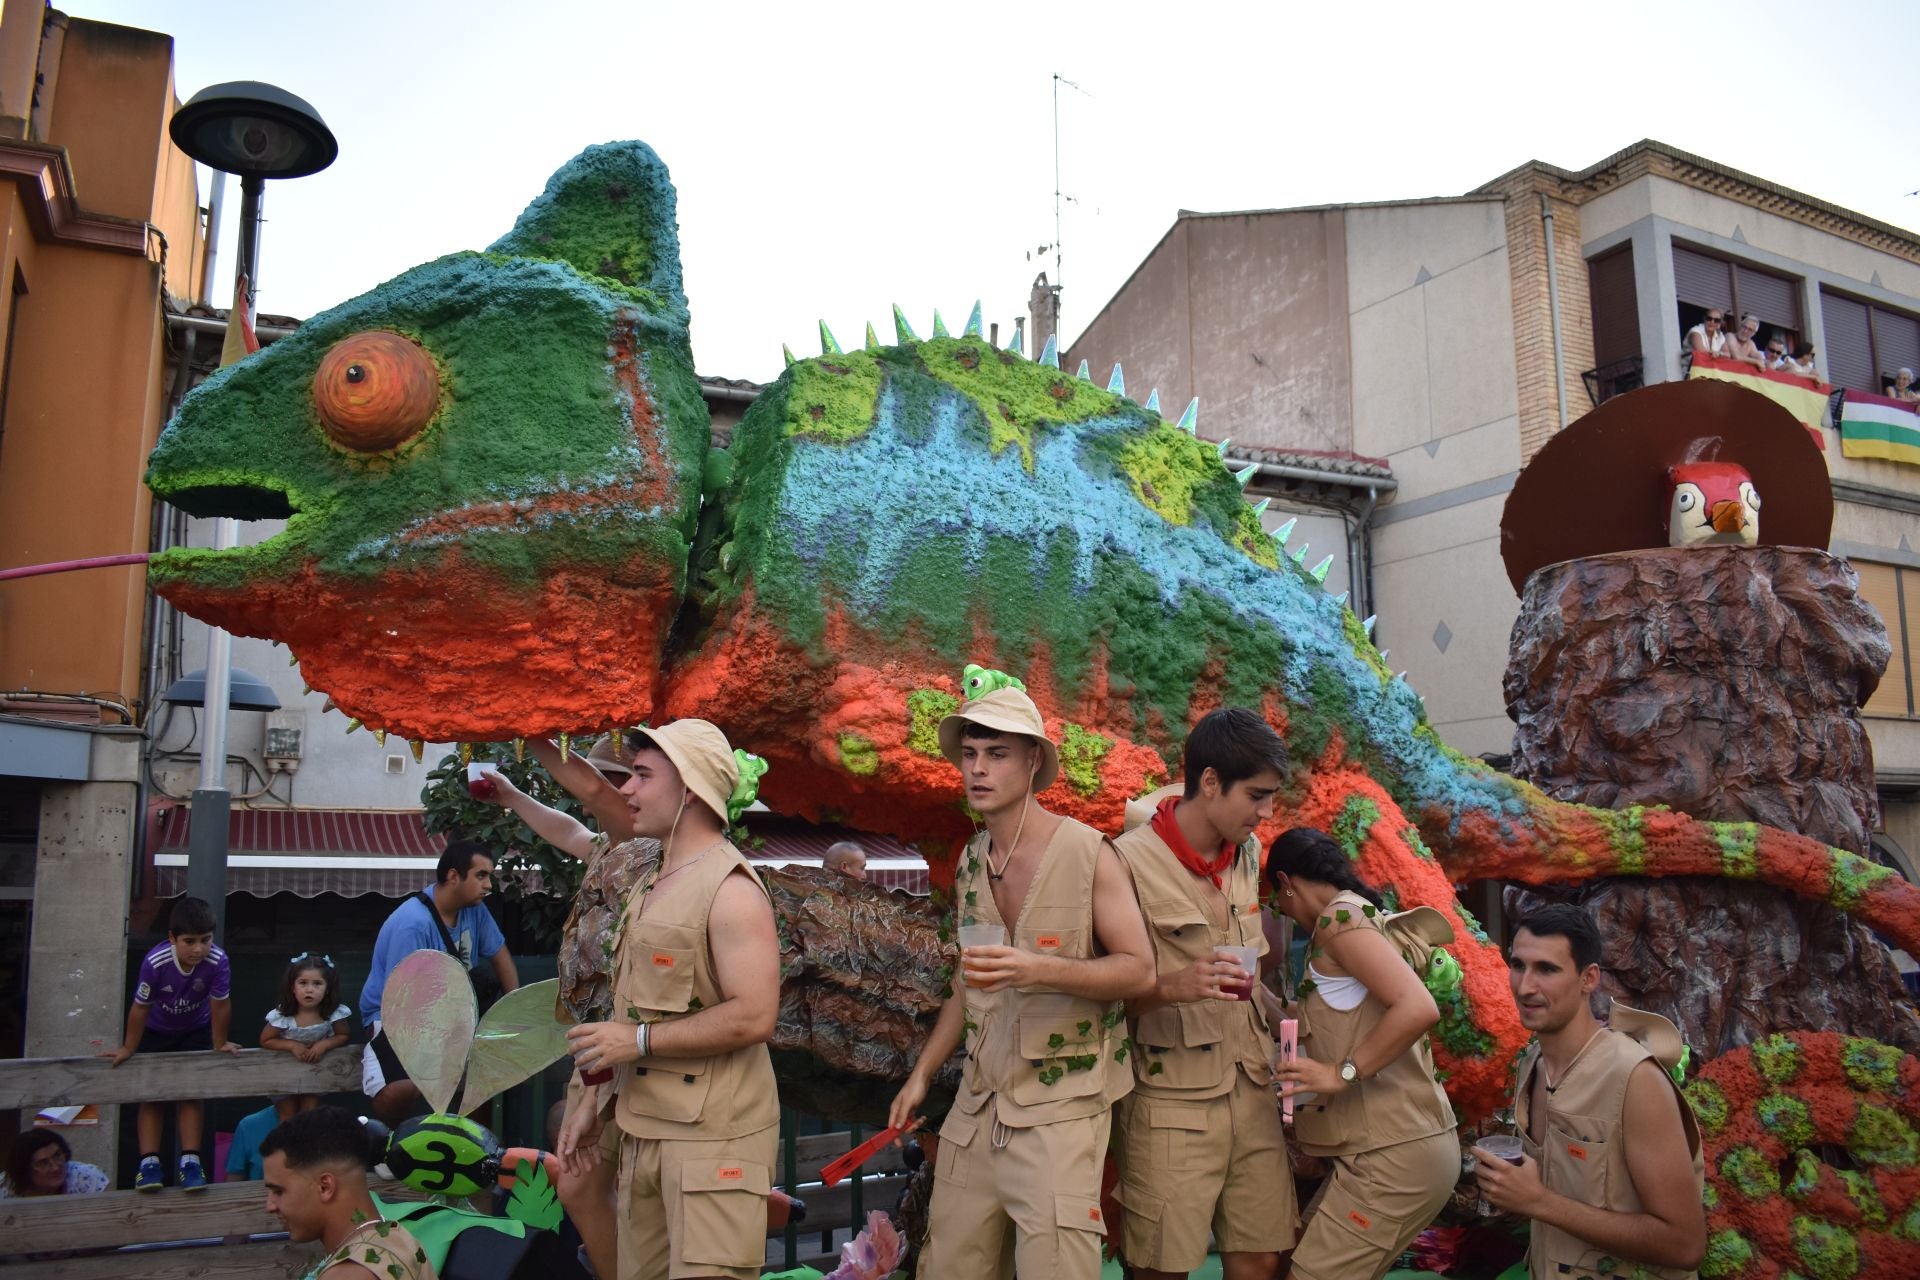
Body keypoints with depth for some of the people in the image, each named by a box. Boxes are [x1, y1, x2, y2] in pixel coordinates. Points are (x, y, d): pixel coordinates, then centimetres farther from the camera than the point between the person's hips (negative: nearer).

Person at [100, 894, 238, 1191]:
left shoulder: (218, 961, -36)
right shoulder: (155, 962, -36)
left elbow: (220, 1005, -24)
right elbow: (140, 1007, -22)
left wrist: (219, 1043, -13)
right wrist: (128, 1048, -11)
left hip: (196, 1031, 0)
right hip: (156, 1032, 0)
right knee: (152, 1095, 0)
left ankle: (190, 1162, -1)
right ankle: (148, 1163, 2)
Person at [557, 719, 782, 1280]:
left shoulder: (730, 890, -15)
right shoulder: (650, 883, 14)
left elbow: (754, 1017, -23)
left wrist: (641, 1041, -18)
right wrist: (593, 1100, 16)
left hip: (712, 1135, -9)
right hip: (641, 1128, 9)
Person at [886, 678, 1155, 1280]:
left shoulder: (1087, 853, -10)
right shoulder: (969, 863, 8)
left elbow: (1140, 971, -11)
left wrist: (1040, 969, -24)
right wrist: (922, 1073, 15)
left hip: (1059, 1109, -5)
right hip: (977, 1103, 5)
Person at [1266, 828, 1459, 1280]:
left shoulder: (1341, 914, -11)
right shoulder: (1367, 917, 17)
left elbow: (1419, 1008, -24)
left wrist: (1340, 1073, -20)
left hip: (1394, 1154, -9)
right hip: (1397, 1146, 9)